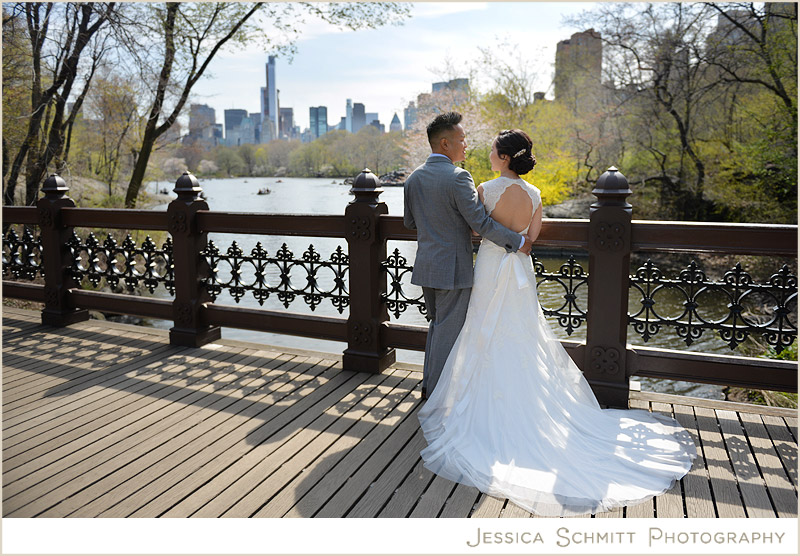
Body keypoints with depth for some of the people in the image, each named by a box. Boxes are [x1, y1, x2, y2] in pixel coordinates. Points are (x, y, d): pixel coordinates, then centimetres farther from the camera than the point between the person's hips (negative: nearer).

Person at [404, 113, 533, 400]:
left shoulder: (413, 178, 5)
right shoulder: (458, 177, -17)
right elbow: (481, 223, -20)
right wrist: (519, 241, -10)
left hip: (425, 266, 7)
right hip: (453, 269, -7)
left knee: (437, 324, 21)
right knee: (448, 331, 5)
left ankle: (428, 385, 30)